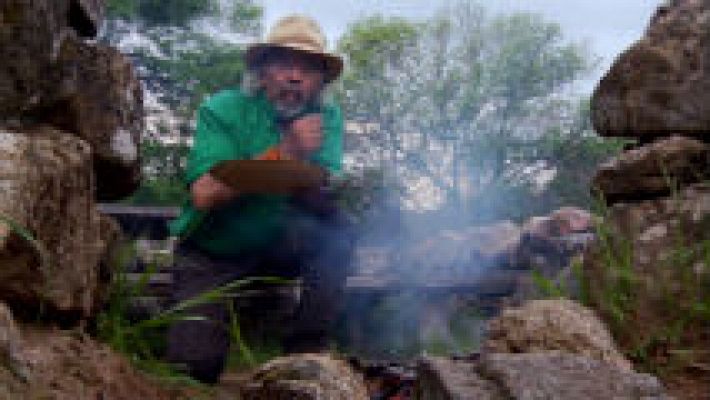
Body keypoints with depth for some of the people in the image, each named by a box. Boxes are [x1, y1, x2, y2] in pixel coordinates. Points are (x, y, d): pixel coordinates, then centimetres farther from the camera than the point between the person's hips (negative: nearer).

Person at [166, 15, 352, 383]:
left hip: (279, 245, 3)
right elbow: (204, 195, -27)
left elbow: (324, 200, -17)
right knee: (196, 363, -17)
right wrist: (283, 151, -30)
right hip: (210, 255, -2)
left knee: (336, 236, -27)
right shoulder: (223, 110, -14)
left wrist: (299, 158, -36)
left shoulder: (326, 118, -6)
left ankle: (307, 353, -12)